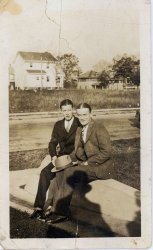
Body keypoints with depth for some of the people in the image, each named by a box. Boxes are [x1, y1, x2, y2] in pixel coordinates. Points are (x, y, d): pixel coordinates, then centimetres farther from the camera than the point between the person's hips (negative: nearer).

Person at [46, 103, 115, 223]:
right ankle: (57, 207, -7)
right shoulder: (79, 129, 11)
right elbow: (77, 151, 16)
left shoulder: (99, 127, -13)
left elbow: (106, 152, -17)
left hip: (100, 166, -7)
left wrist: (88, 162, -18)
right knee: (60, 172, -11)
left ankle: (62, 212, -13)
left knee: (70, 173, -24)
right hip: (86, 164, 8)